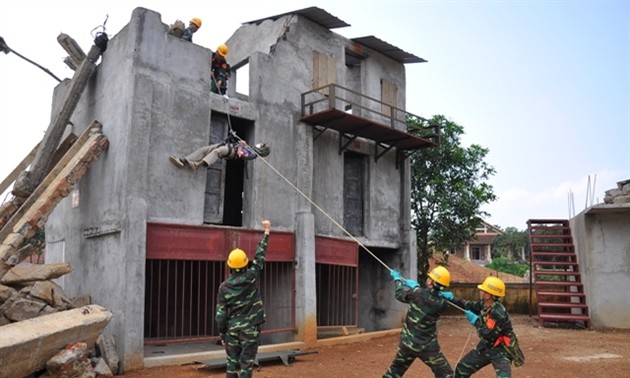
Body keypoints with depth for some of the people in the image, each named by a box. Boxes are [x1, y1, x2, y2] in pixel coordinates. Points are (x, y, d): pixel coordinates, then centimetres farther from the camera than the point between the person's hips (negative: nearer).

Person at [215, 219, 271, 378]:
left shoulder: (224, 286, -6)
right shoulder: (252, 277, -10)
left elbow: (221, 313, -3)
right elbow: (260, 254, -2)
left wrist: (222, 334, 8)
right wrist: (266, 231, 7)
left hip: (232, 329, 2)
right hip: (250, 328, -2)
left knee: (232, 363, 12)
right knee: (246, 363, 3)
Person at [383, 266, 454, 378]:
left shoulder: (417, 293, -16)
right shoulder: (442, 304, -15)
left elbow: (400, 294, 4)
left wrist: (397, 278, 23)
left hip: (407, 343, 3)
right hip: (427, 347, -2)